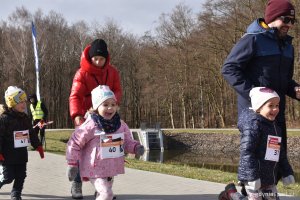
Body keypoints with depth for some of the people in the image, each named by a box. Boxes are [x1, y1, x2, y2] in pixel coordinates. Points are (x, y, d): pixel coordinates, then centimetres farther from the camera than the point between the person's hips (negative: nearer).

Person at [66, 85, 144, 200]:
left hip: (111, 169, 7)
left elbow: (127, 142, 11)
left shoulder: (121, 125, 0)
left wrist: (136, 147, -11)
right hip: (95, 169, -7)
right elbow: (74, 143, -11)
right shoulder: (90, 126, -18)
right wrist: (72, 164, -10)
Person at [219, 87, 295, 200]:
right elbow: (246, 151, -22)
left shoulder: (275, 127, 12)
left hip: (270, 177, 8)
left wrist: (287, 173, 18)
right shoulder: (253, 124, -16)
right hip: (254, 177, -8)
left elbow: (281, 154, 20)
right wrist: (252, 176, -25)